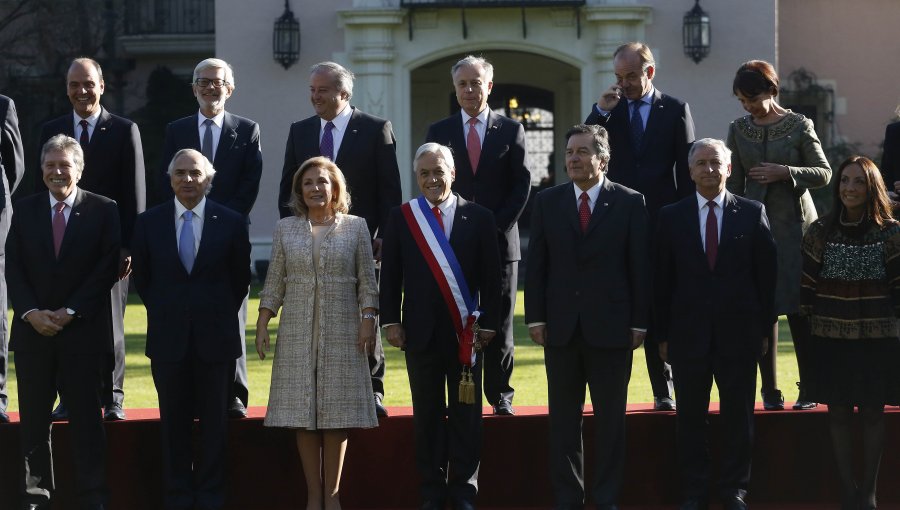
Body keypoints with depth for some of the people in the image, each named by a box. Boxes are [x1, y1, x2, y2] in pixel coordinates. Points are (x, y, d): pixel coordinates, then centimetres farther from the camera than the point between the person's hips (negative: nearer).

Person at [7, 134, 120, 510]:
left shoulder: (102, 210, 1)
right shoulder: (25, 210, 9)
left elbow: (107, 268, -5)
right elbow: (13, 267, 6)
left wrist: (70, 312, -11)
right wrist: (31, 313, -9)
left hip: (83, 329, -3)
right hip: (33, 329, 3)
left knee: (86, 418, 0)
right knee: (34, 419, 5)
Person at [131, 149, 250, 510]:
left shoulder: (231, 223, -1)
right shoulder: (149, 223, 2)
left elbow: (240, 278, 8)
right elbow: (141, 278, 12)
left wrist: (220, 315, 6)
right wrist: (163, 313, 8)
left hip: (215, 337, -1)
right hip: (168, 338, 1)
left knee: (215, 422, 4)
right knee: (173, 423, 6)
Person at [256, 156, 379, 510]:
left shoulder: (356, 227, 6)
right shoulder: (285, 229, 9)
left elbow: (367, 280, 4)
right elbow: (274, 281, 9)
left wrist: (368, 322, -6)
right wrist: (262, 325, 1)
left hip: (341, 332, -1)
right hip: (297, 332, 1)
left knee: (337, 412, -2)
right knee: (303, 414, -1)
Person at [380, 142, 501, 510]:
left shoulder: (479, 217, 2)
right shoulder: (401, 218, 5)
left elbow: (491, 276, 1)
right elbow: (390, 275, 6)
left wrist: (488, 324, -3)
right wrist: (391, 321, -1)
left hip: (467, 330, -1)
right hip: (421, 331, 1)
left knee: (466, 414, 3)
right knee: (427, 415, 6)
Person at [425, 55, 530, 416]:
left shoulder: (511, 131, 8)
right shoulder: (439, 132, 10)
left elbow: (522, 186, 2)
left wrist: (496, 226, -9)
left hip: (500, 241, 0)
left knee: (500, 325, 3)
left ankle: (501, 396, 10)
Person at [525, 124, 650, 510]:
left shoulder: (629, 203, 0)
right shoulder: (547, 202, 6)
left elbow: (640, 266, -1)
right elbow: (536, 264, 6)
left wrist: (639, 322, -5)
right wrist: (535, 318, -1)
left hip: (611, 327, -2)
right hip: (561, 328, 2)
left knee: (610, 418, 3)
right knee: (563, 418, 6)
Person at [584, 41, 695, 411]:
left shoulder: (675, 110, 4)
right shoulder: (609, 110, 10)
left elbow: (687, 170, 3)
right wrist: (600, 112, -11)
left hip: (662, 224, -1)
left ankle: (664, 389, 8)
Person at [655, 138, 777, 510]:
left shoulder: (752, 213, 3)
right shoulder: (672, 217, 4)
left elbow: (766, 274, 3)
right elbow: (662, 280, 4)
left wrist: (765, 328, 0)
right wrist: (663, 334, 1)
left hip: (739, 335, 0)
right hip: (689, 335, 0)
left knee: (738, 417, 5)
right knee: (690, 418, 5)